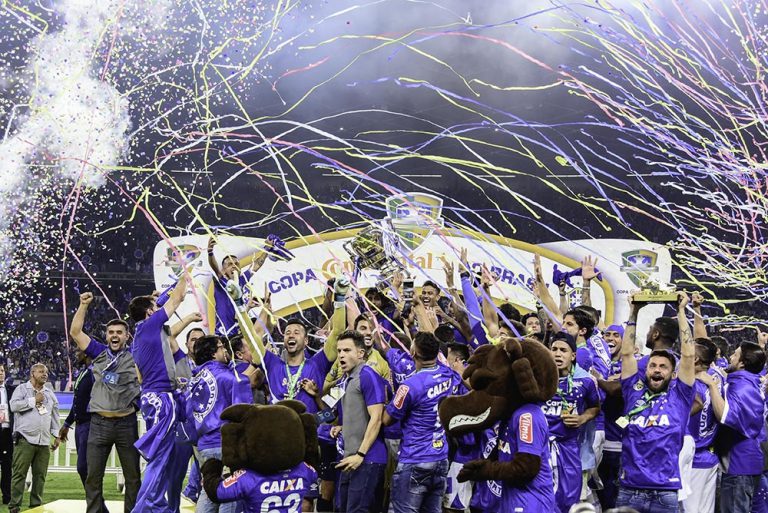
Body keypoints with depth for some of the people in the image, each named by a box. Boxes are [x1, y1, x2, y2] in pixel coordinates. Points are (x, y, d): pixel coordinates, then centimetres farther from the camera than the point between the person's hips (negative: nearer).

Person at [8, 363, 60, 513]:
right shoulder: (22, 389, 5)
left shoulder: (50, 393, 20)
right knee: (19, 474, -7)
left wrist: (56, 435, 16)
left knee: (40, 475, 3)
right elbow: (14, 406, -11)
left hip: (44, 441, 5)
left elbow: (55, 415, 22)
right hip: (25, 439, -5)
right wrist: (34, 400, -7)